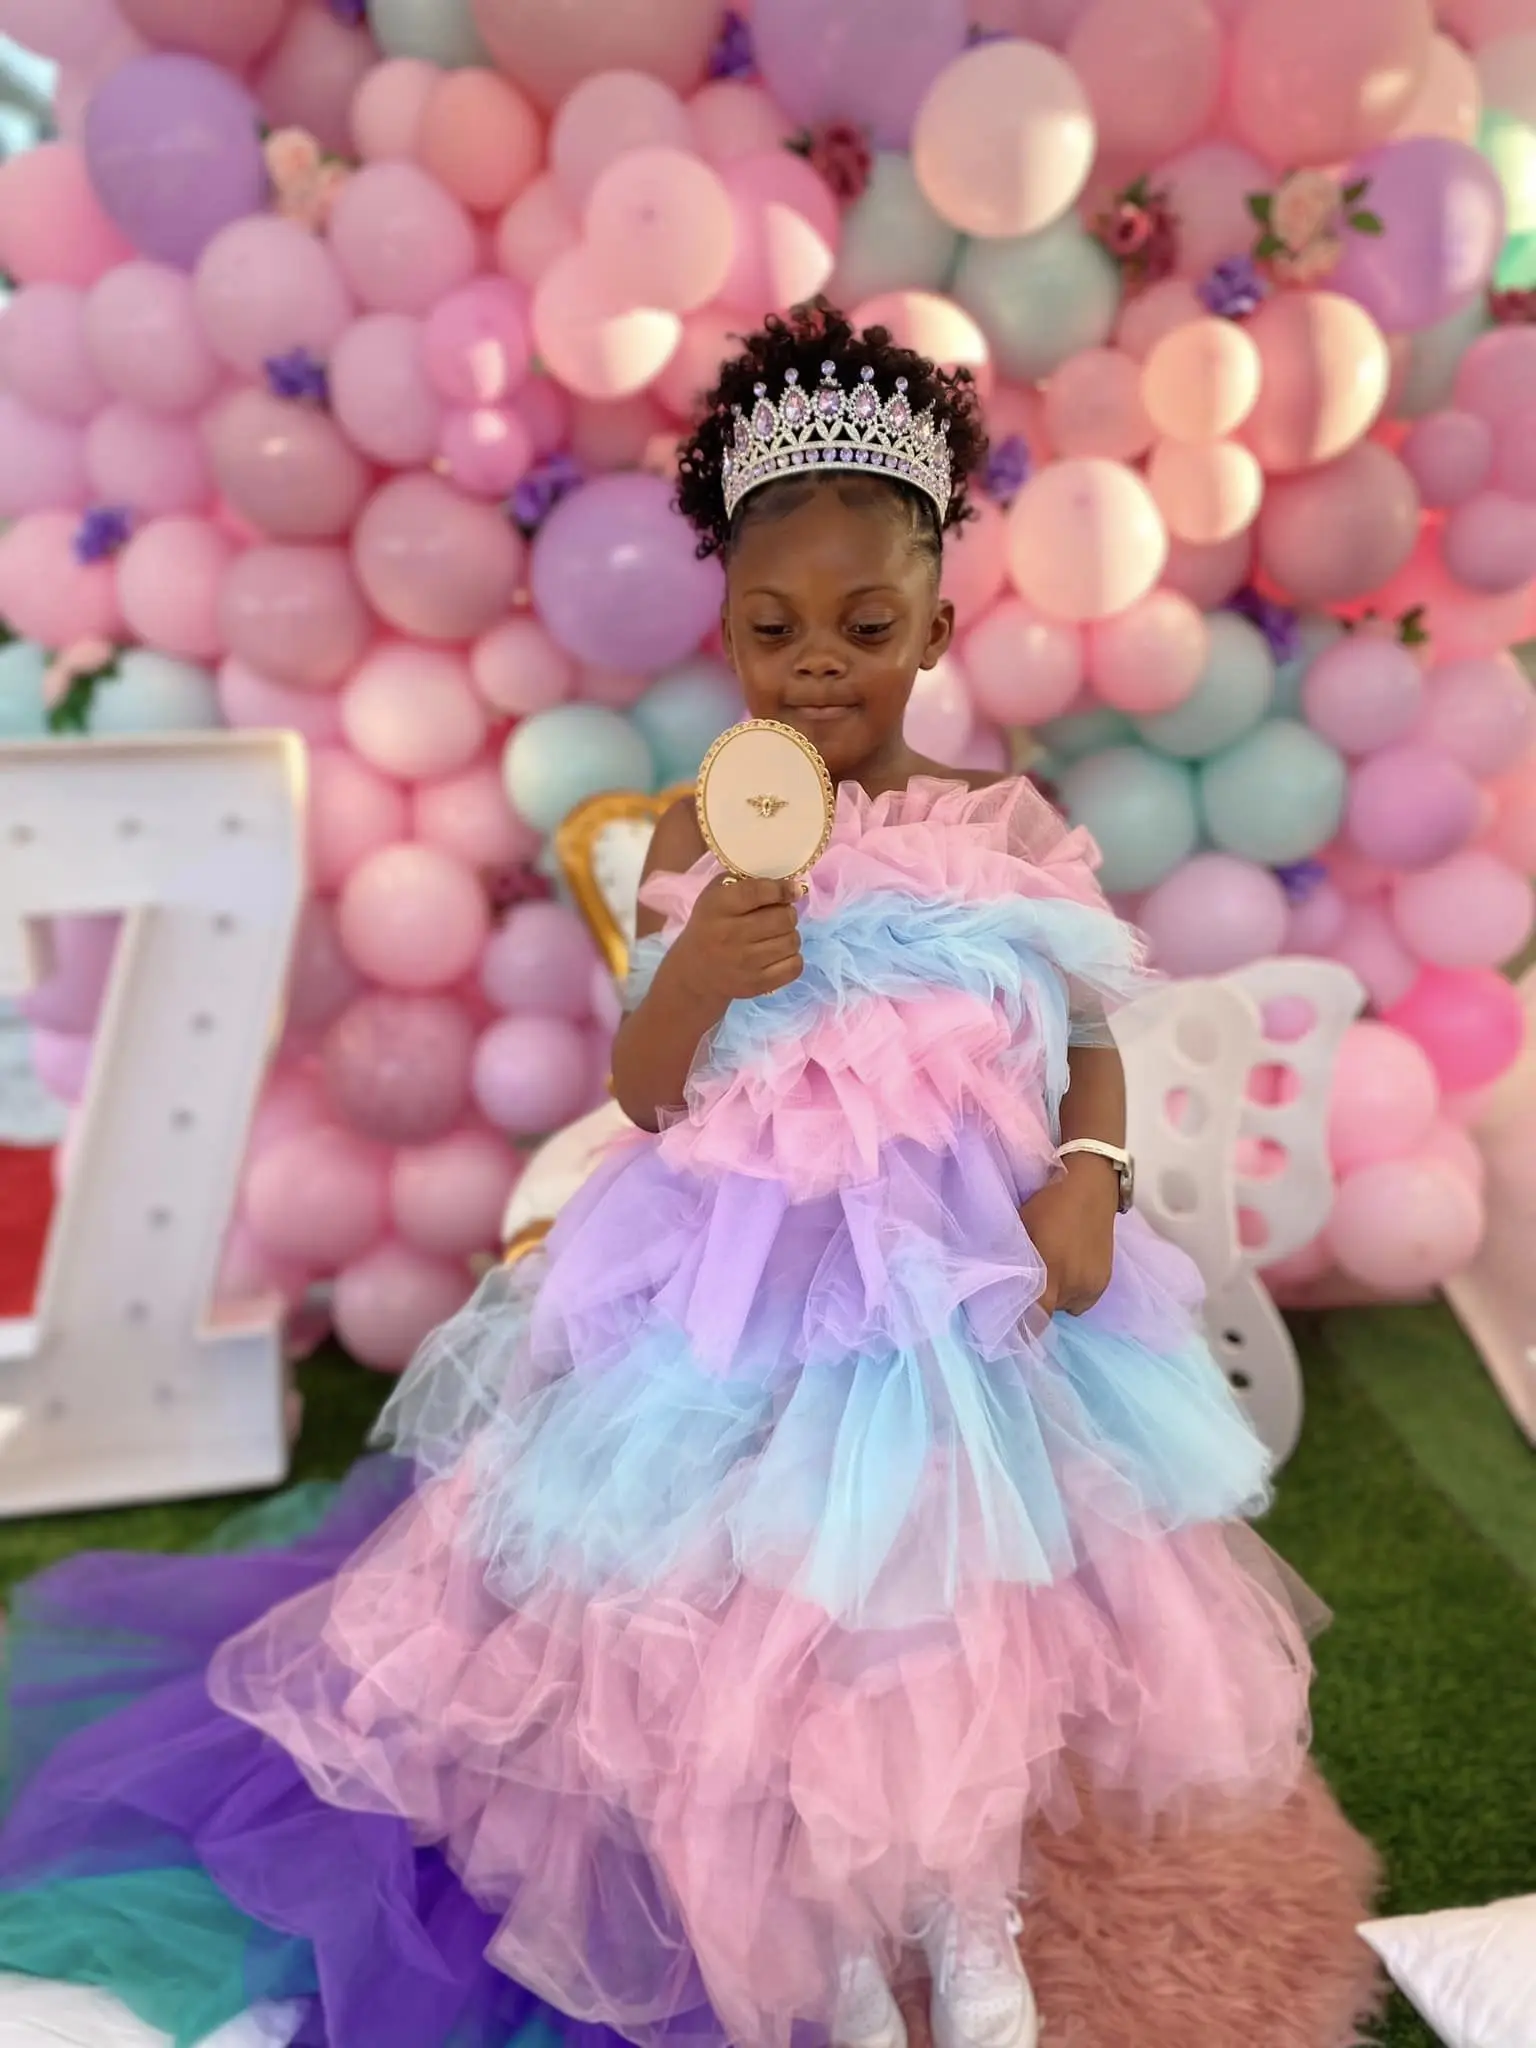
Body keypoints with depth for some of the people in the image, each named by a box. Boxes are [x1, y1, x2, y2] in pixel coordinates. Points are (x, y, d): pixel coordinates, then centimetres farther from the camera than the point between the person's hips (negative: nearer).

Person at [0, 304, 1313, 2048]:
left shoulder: (1009, 827, -2)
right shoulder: (701, 842, -5)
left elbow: (1093, 1050, 6)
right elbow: (643, 1094, -5)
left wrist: (1089, 1179, -12)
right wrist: (696, 979, -24)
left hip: (971, 1281, 1)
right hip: (743, 1284, -1)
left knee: (967, 1594, 9)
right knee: (763, 1611, 5)